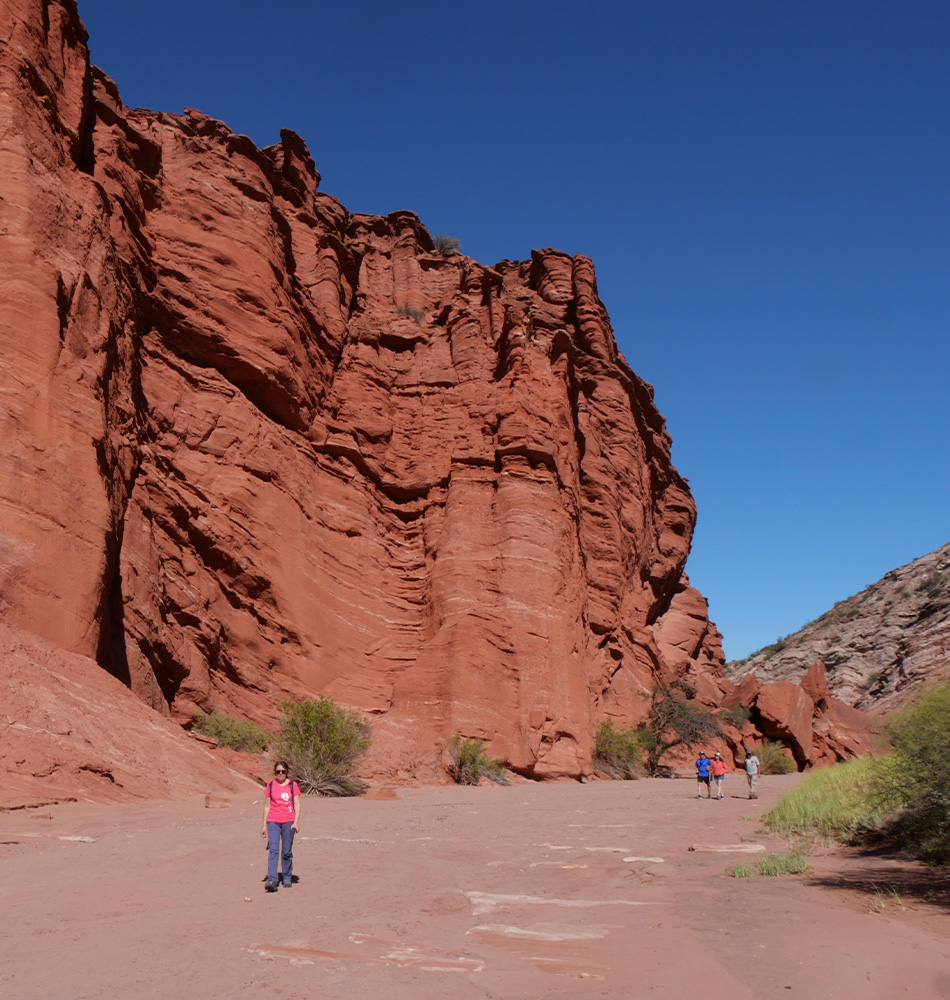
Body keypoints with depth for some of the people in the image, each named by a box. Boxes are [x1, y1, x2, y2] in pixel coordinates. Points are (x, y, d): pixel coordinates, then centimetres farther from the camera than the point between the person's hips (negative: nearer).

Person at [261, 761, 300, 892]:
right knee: (273, 850, -13)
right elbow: (267, 806, 12)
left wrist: (296, 822, -11)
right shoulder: (270, 785, 7)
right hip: (273, 822, 0)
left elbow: (297, 806, 1)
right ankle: (271, 880, -18)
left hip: (288, 822, 0)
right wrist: (264, 825, 10)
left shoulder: (293, 785, 4)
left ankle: (287, 878, 21)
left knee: (287, 852, 4)